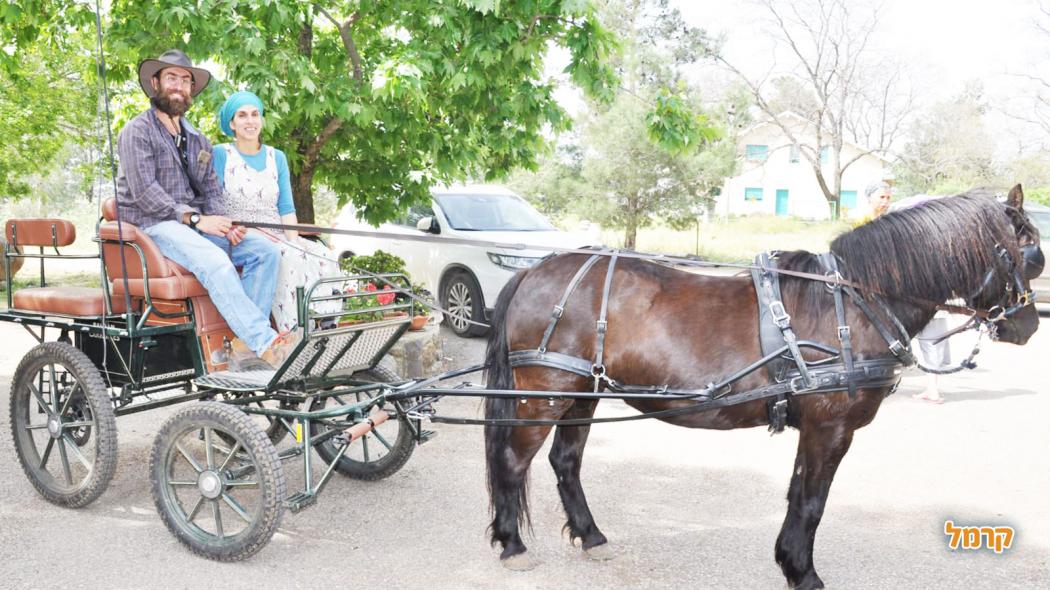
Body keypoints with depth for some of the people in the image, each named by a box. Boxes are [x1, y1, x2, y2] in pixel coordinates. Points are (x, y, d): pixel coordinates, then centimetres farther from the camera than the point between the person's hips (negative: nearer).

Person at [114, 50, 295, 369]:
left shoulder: (196, 138, 22)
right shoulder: (138, 131, 0)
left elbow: (211, 187, 17)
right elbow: (144, 192, -11)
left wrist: (219, 219, -5)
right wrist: (195, 218, -18)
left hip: (195, 224, 7)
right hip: (153, 224, -7)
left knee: (266, 250, -15)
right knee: (214, 261, -35)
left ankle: (246, 340, -23)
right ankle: (266, 343, -38)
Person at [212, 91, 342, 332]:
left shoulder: (277, 158, 16)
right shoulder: (220, 154, 3)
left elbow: (286, 208, 10)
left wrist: (294, 239, -6)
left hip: (276, 238, 5)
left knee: (324, 257, -23)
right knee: (288, 260, -33)